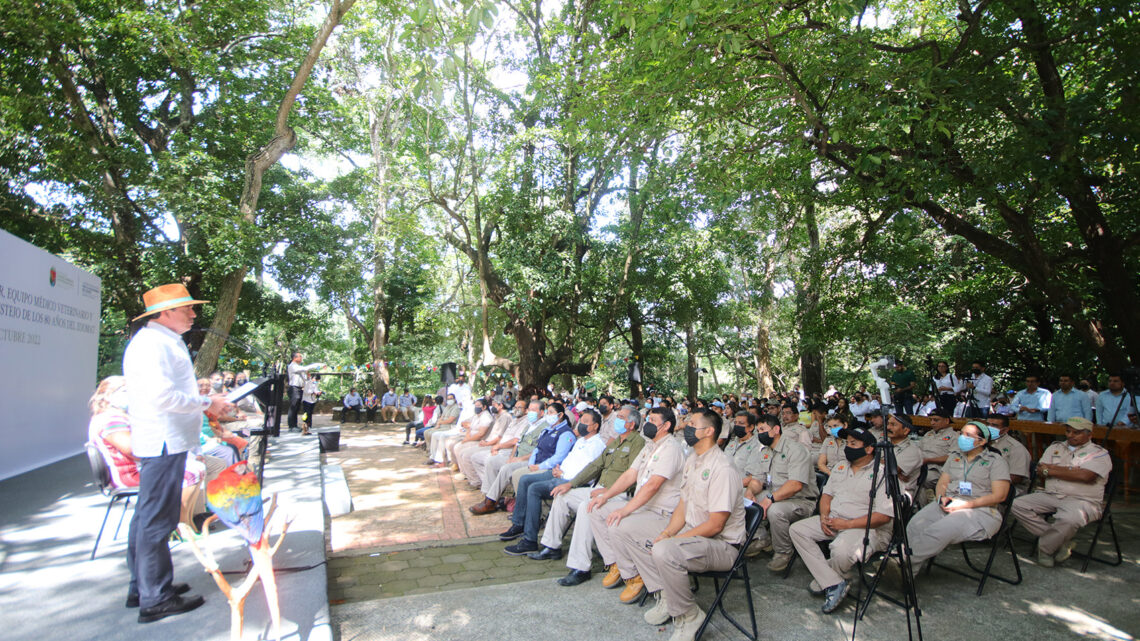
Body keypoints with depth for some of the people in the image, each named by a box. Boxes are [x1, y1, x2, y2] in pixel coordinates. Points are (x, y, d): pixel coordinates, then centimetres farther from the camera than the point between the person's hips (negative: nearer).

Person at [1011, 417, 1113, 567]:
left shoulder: (1099, 453, 4)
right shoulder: (1055, 448, 18)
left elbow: (1086, 476, -15)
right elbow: (1040, 472, 7)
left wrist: (1051, 470, -7)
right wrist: (1070, 470, -6)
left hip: (1082, 500, -5)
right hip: (1050, 496, 5)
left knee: (1069, 518, -38)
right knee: (1018, 504, -17)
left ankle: (1044, 549, -11)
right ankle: (1063, 542, -11)